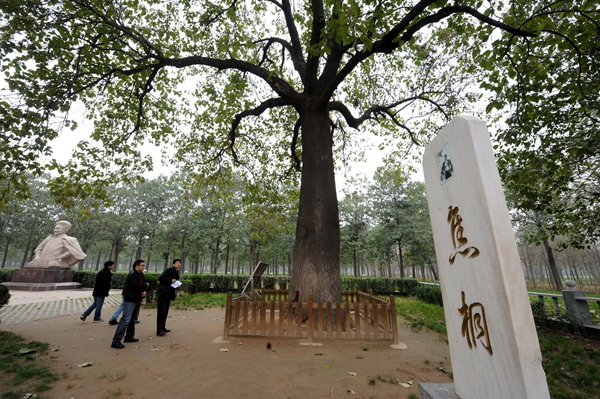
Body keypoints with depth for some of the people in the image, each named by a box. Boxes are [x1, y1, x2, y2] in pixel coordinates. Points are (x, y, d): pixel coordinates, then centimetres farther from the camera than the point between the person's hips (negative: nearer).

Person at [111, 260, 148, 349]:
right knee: (125, 320, -11)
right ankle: (116, 341, -6)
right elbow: (136, 285, -29)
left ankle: (129, 336, 28)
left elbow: (145, 284, 13)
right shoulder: (132, 274, -17)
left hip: (137, 300, 9)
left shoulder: (141, 275, 10)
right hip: (130, 300, -9)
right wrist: (145, 285, -12)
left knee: (133, 319, 17)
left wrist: (145, 291, -7)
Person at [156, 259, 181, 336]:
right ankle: (159, 330, -7)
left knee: (165, 312, 12)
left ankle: (163, 328, 22)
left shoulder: (177, 273, 14)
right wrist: (171, 280, -20)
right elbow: (160, 278, -15)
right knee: (161, 311, -8)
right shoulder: (168, 270, -9)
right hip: (162, 293, -8)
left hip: (169, 294, 8)